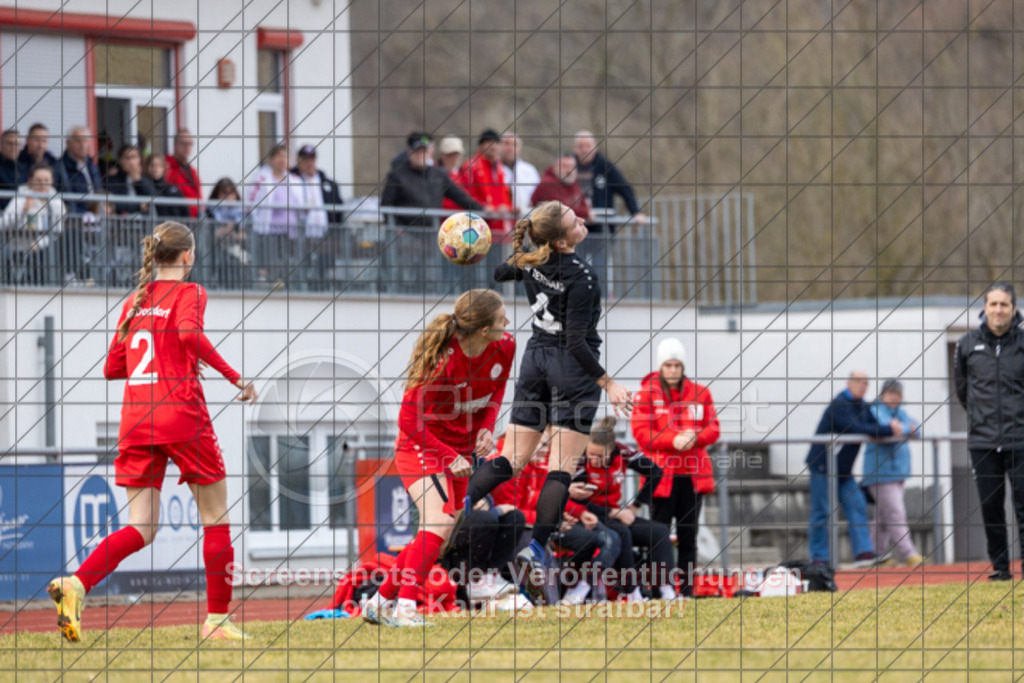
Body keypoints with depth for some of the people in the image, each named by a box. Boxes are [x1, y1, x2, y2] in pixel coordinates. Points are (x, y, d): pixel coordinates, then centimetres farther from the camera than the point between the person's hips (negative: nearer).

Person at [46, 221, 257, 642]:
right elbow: (190, 333, -22)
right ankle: (218, 619, 12)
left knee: (140, 529, 2)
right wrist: (234, 376, -16)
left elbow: (113, 368, 18)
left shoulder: (134, 302, 17)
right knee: (216, 518, 10)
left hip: (136, 419, 5)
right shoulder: (188, 293, -1)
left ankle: (77, 583, -23)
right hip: (181, 417, -5)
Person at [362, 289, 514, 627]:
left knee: (438, 531, 9)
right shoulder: (441, 361, -30)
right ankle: (405, 608, -24)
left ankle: (380, 603, 21)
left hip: (459, 449, 7)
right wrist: (449, 457, -25)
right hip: (421, 447, -7)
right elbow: (409, 421, -23)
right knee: (439, 523, -24)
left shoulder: (504, 348, -11)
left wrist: (486, 428, -8)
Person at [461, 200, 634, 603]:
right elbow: (577, 341, -22)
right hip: (572, 366, -6)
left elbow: (494, 276, 16)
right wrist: (607, 383, -18)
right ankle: (537, 548, -12)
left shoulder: (531, 261, -3)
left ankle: (461, 504, -13)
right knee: (562, 468, -3)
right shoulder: (580, 279, -21)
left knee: (514, 458, 10)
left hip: (536, 357, 6)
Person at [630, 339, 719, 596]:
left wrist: (695, 436, -13)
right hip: (661, 474, -3)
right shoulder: (646, 393, 0)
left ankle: (687, 588, 10)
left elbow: (713, 429, 8)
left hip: (693, 475, 3)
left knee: (688, 535, 6)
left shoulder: (700, 393, 9)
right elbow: (641, 433, -7)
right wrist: (673, 440, -19)